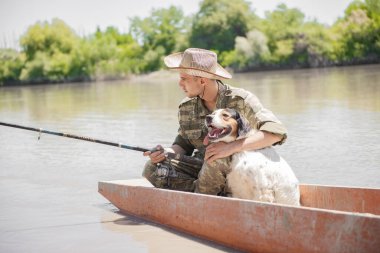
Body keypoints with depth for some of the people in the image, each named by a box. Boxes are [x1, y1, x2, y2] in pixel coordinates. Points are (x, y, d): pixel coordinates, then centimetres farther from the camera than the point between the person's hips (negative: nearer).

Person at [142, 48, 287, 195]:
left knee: (218, 158, -38)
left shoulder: (241, 99, -15)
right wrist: (166, 152, -14)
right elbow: (184, 144, 12)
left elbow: (276, 132, -26)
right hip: (204, 173, 5)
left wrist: (231, 147, -39)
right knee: (152, 169, -15)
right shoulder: (186, 107, 2)